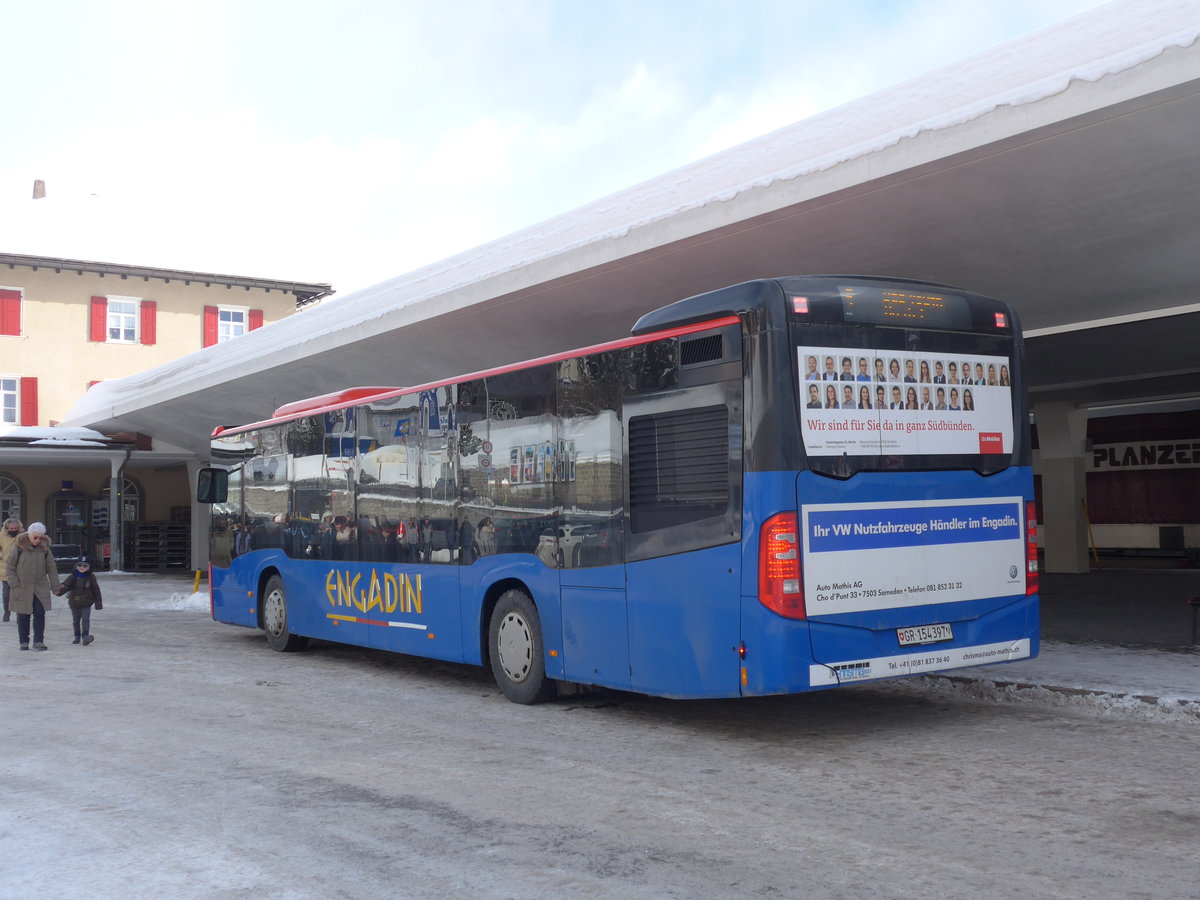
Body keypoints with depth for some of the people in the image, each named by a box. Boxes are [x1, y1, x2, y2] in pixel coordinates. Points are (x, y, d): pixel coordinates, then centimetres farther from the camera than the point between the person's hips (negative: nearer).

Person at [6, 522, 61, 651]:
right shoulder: (19, 546, -8)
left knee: (40, 613, -5)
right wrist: (15, 584, -10)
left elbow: (51, 568, 5)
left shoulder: (44, 547, 0)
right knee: (23, 616, 6)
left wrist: (55, 586, 1)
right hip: (22, 588, -1)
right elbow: (9, 566, -4)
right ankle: (23, 642, 17)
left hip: (40, 588, 1)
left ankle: (39, 641, 3)